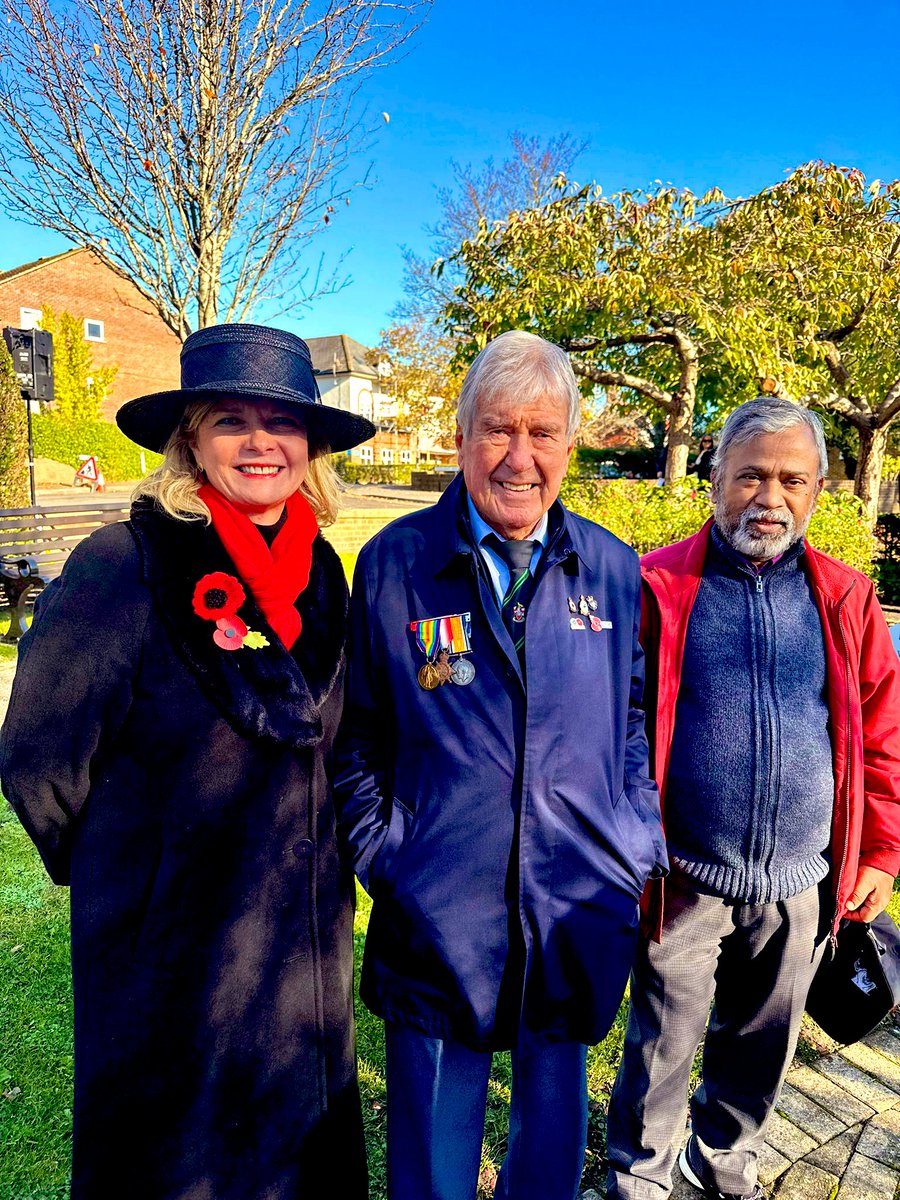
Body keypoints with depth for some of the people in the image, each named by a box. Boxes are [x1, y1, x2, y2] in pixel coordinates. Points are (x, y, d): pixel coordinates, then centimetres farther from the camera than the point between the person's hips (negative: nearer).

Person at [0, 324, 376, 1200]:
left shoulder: (322, 573, -1)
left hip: (309, 953, 5)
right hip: (170, 955, -5)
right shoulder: (121, 567, -19)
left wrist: (305, 862, 12)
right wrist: (124, 869, 1)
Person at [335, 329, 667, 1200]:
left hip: (578, 915, 3)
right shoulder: (394, 560, -7)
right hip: (434, 918, -2)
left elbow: (635, 724, 8)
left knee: (555, 1129, 25)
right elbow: (357, 734, -1)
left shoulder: (615, 570, -1)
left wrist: (636, 849, 2)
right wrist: (381, 855, -5)